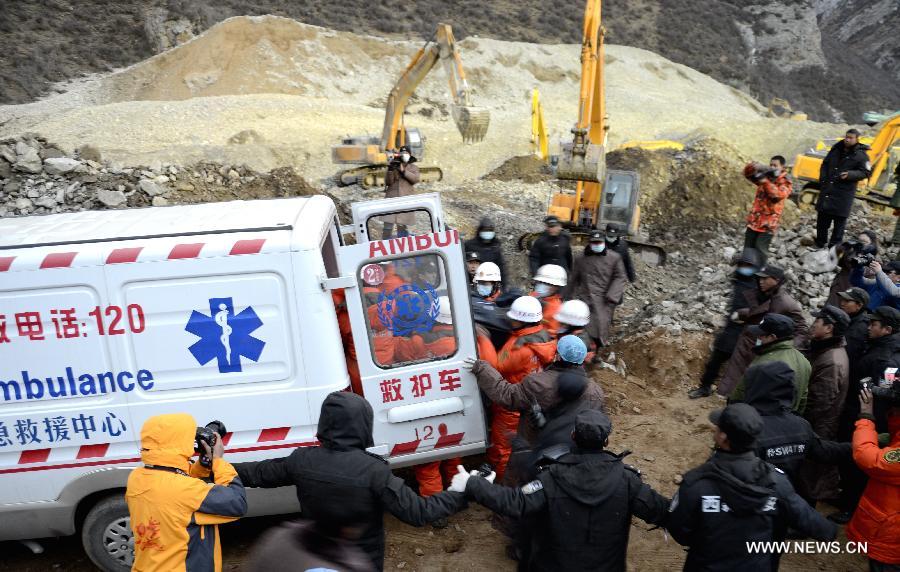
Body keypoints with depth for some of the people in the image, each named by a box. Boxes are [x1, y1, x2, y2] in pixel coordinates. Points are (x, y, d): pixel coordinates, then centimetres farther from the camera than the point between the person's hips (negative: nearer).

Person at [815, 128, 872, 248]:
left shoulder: (861, 155, -4)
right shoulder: (836, 149, 11)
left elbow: (865, 172, -5)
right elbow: (825, 164, 20)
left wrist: (850, 174, -22)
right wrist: (823, 180, 8)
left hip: (844, 192, -5)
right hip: (828, 188, 5)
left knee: (840, 220, -3)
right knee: (822, 216, 9)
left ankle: (834, 246, 3)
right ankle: (820, 242, 21)